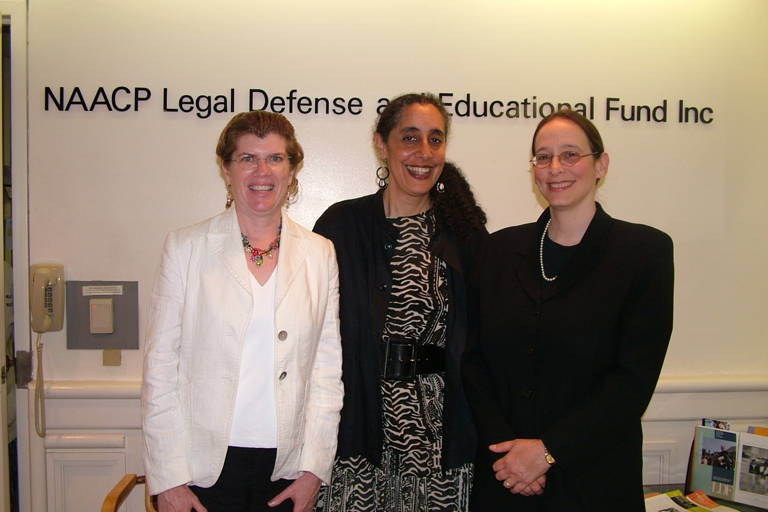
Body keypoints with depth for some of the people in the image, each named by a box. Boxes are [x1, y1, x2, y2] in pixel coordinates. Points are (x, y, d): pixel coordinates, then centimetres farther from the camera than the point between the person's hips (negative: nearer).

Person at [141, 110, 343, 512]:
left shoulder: (320, 254, 3)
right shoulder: (186, 247, -1)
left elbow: (328, 369, 3)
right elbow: (160, 366, -2)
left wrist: (313, 468, -2)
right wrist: (168, 479, -5)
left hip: (286, 466, 2)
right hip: (204, 465, -1)